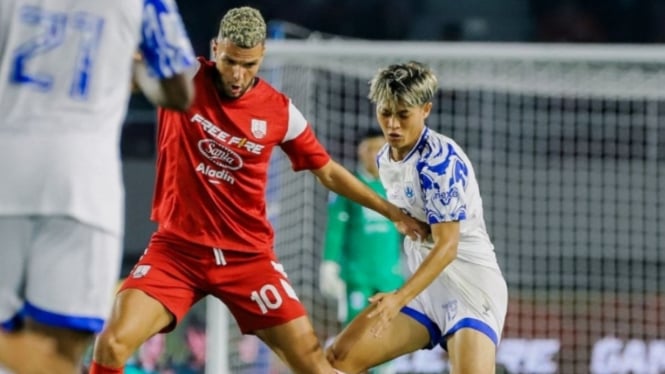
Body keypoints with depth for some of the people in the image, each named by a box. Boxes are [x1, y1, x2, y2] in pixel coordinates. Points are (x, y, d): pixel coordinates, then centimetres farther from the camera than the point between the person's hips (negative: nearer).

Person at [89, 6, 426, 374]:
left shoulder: (279, 111, 0)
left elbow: (328, 172, 13)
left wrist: (393, 212, 13)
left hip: (248, 256, 1)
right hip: (177, 248, -1)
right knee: (112, 344, -20)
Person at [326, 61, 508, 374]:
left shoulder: (440, 160, -18)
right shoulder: (385, 159, 7)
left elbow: (447, 246, -24)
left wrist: (399, 298, -34)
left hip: (469, 287, -8)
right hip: (423, 287, 8)